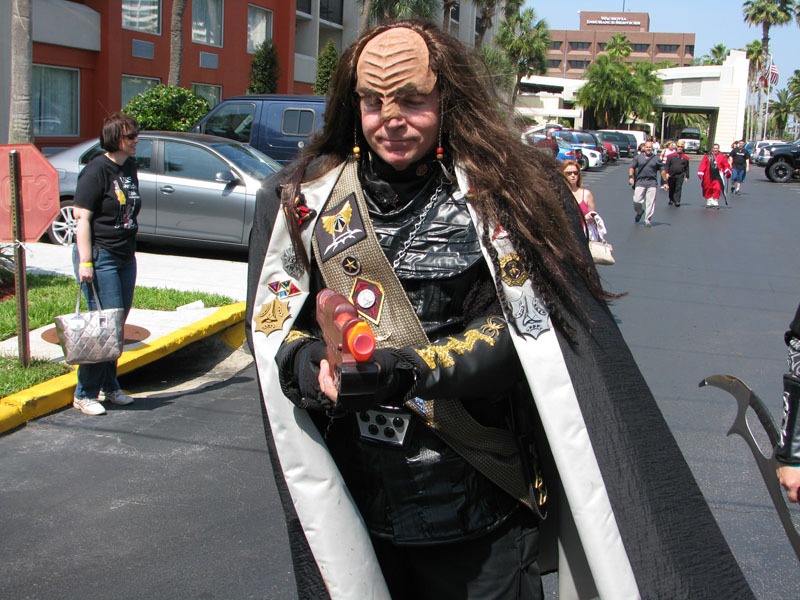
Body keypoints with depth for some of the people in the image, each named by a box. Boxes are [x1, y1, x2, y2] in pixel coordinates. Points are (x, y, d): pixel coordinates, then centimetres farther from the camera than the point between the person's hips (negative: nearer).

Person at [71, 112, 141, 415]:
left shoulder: (130, 167, 11)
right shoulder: (97, 170, -13)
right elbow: (82, 216, -16)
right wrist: (85, 262, -21)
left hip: (125, 256, 8)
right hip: (100, 257, -8)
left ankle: (109, 387, 24)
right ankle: (85, 394, 2)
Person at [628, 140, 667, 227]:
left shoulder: (656, 158, 9)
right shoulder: (638, 157, 9)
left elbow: (662, 170, 13)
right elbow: (631, 167, 7)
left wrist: (665, 182, 10)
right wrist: (631, 177, -10)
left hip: (652, 183, 0)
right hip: (640, 182, 0)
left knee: (650, 202, -5)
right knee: (637, 201, -6)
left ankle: (648, 220, 3)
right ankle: (639, 212, 26)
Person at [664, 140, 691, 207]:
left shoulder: (685, 157, 5)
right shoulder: (671, 156, 3)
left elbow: (687, 167, 8)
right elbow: (667, 165, 2)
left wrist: (687, 176, 7)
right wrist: (667, 173, -10)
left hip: (680, 176, -1)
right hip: (671, 175, 1)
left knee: (678, 188, -8)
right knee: (671, 189, 12)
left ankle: (677, 201, -10)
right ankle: (671, 200, 27)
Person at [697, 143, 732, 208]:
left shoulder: (722, 156, 6)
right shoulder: (707, 156, 5)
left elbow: (726, 165, 5)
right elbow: (703, 165, 1)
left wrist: (727, 171, -10)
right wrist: (700, 173, -5)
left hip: (717, 176, -1)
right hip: (708, 176, 1)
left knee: (717, 188, -11)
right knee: (708, 189, 7)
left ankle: (715, 202, -2)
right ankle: (709, 202, 22)